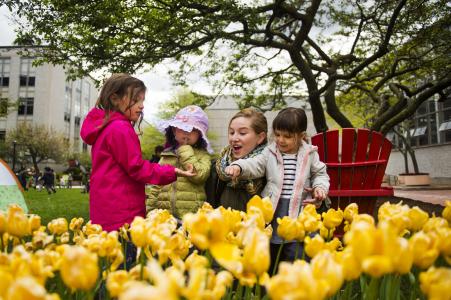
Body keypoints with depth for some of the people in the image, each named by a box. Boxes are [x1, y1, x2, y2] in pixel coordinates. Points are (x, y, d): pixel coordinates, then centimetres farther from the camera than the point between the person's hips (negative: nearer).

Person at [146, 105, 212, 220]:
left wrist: (185, 151, -7)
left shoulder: (202, 155, 3)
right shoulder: (166, 155, 12)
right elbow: (155, 186, 12)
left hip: (191, 216, -3)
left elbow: (200, 175, -16)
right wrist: (148, 210, 4)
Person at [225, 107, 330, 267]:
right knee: (268, 253, 15)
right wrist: (238, 166, -30)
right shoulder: (270, 152, 3)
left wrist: (320, 188, -6)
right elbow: (255, 165, -11)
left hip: (299, 209, -1)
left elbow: (320, 174, 13)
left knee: (296, 254, 1)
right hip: (273, 207, 2)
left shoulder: (310, 154, 3)